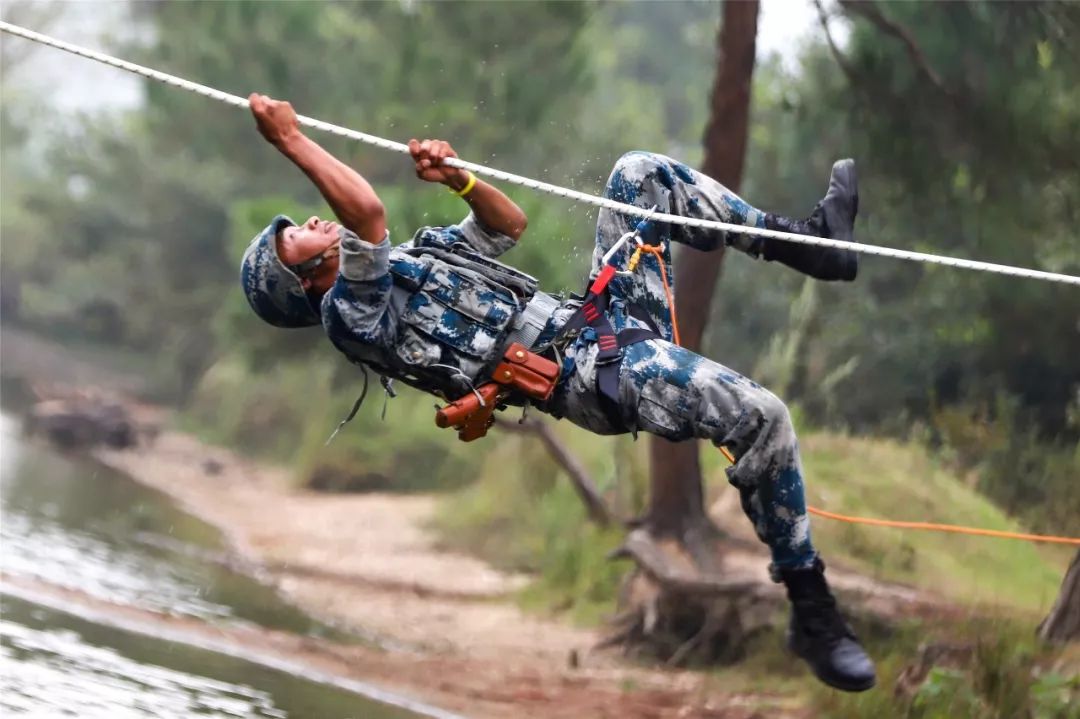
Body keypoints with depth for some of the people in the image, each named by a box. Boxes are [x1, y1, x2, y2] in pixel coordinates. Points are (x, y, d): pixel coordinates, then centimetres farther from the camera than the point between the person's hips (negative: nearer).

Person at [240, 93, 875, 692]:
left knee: (640, 173, 16)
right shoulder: (351, 313, -7)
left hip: (605, 314, 9)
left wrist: (458, 179, 9)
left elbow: (510, 224, 26)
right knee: (761, 418, -28)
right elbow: (368, 213, -23)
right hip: (594, 371, -9)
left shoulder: (410, 258, 23)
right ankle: (812, 613, -15)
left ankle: (806, 241, 21)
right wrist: (292, 141, -17)